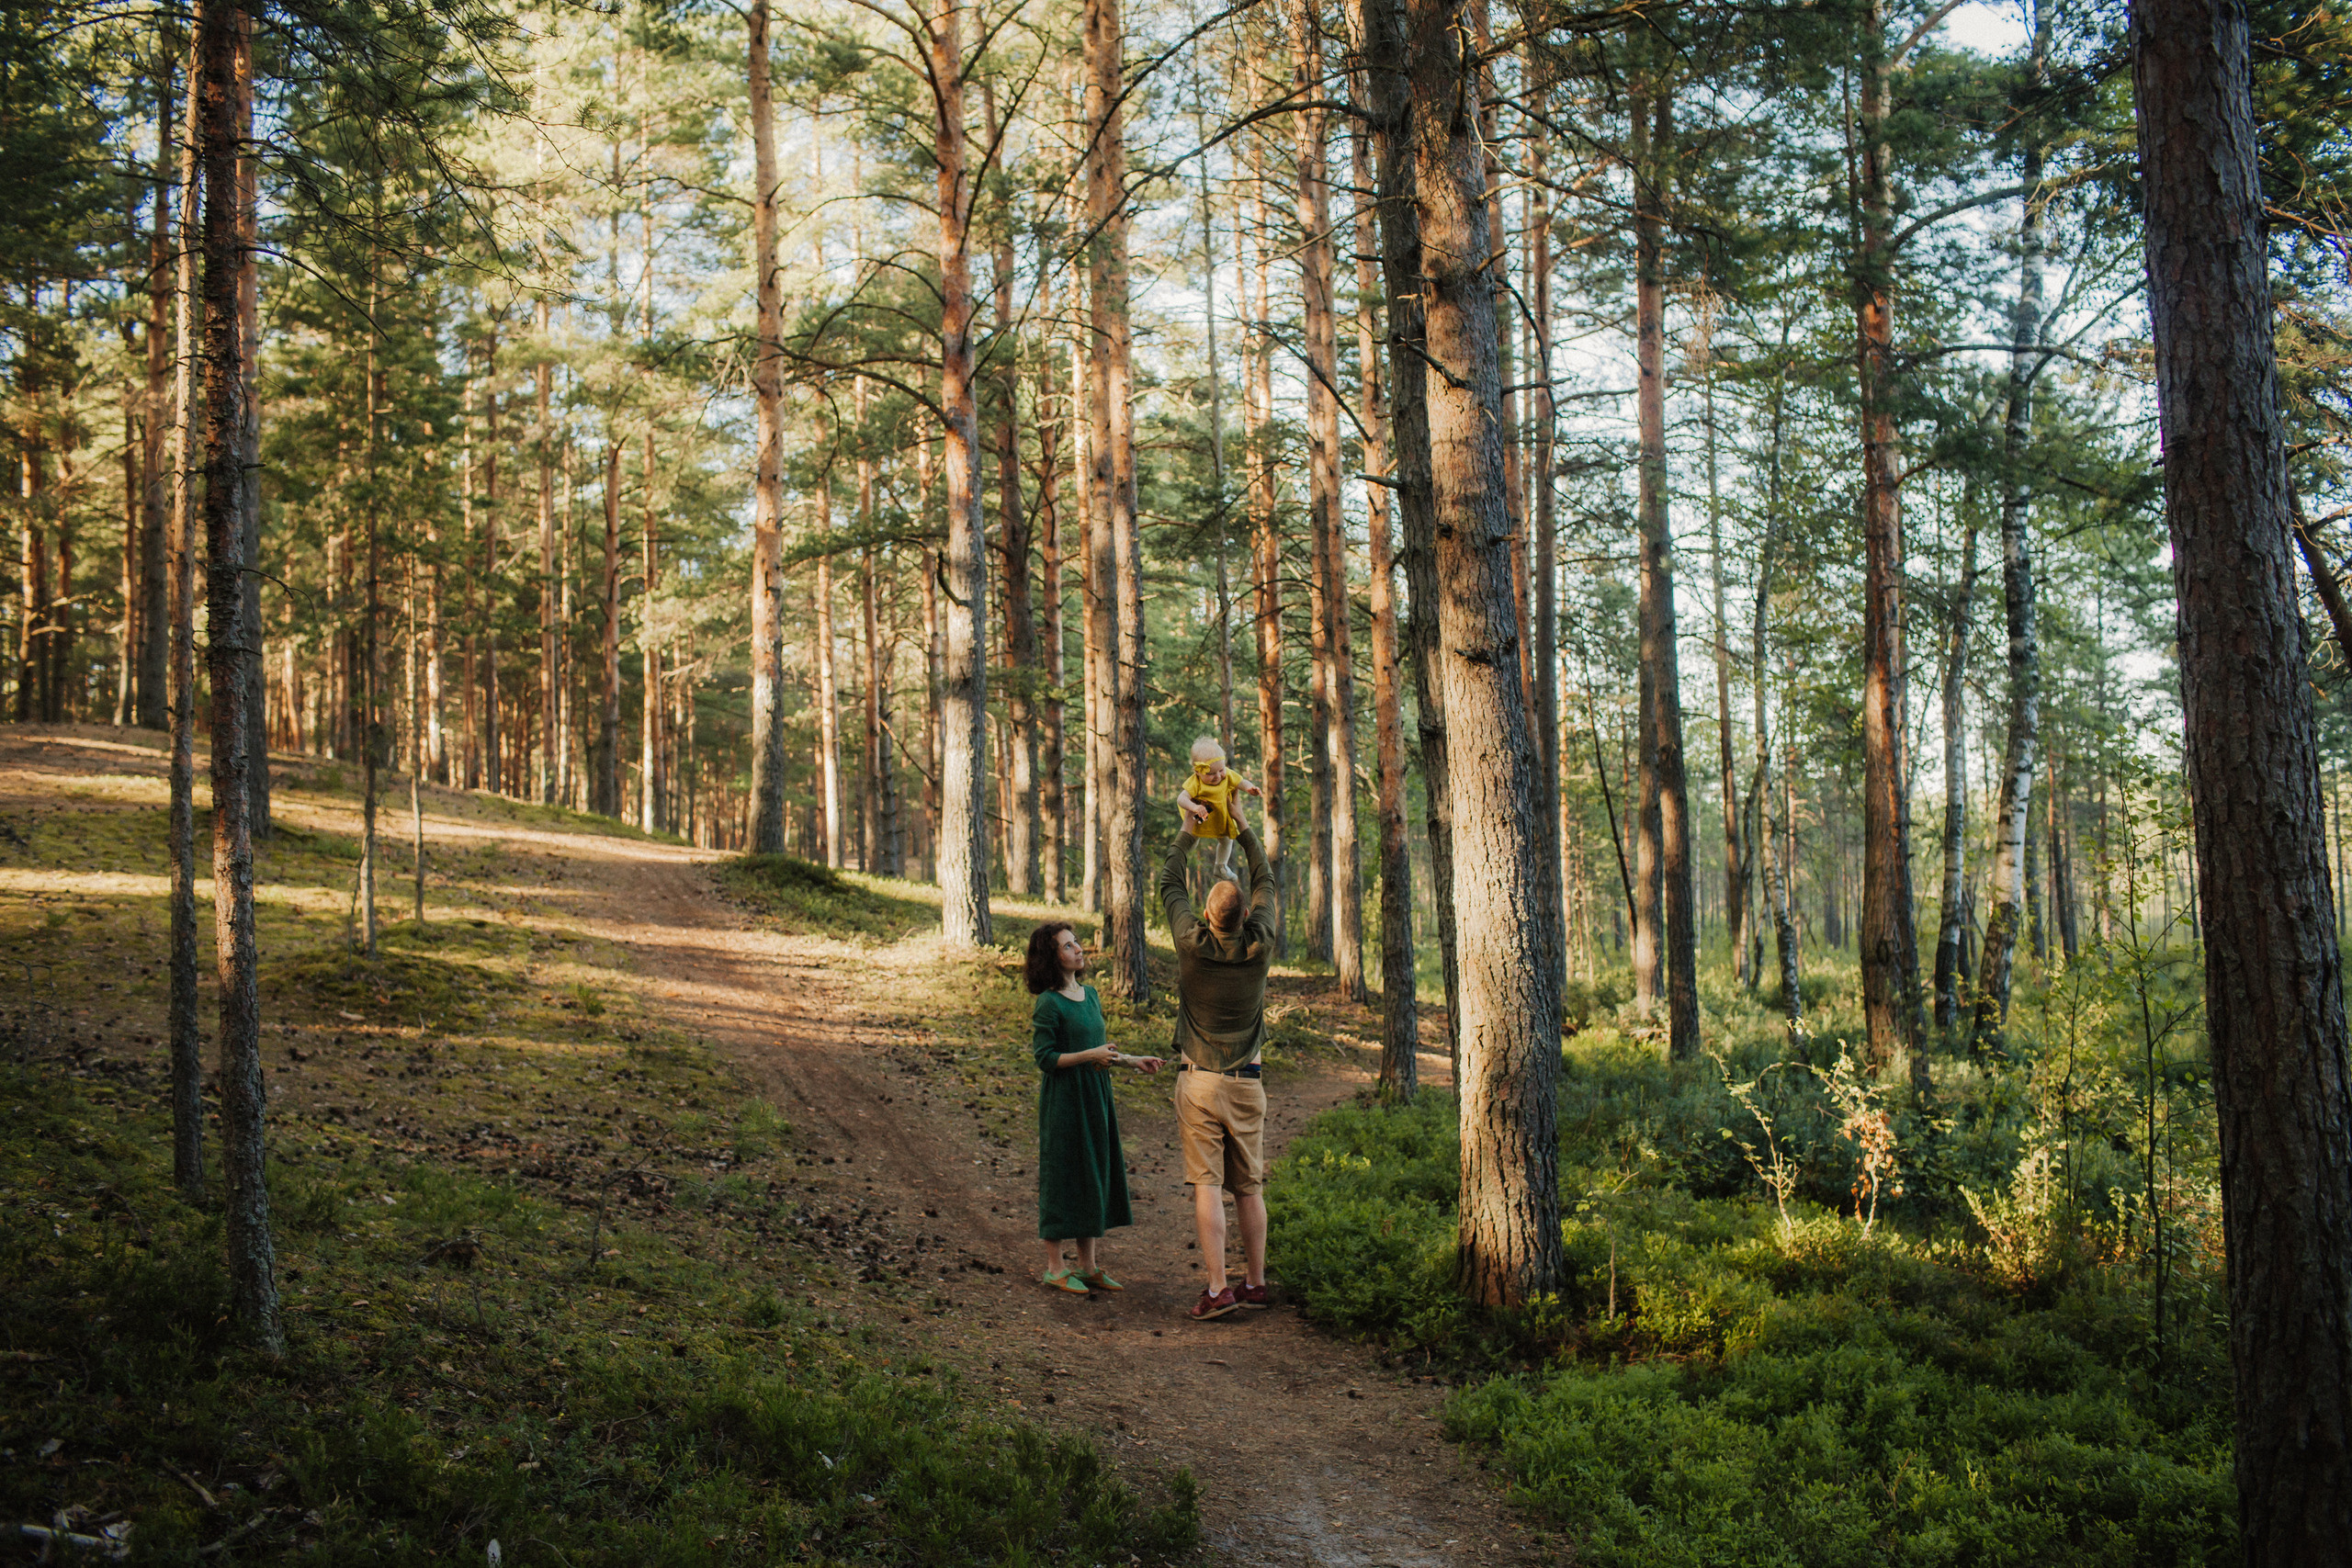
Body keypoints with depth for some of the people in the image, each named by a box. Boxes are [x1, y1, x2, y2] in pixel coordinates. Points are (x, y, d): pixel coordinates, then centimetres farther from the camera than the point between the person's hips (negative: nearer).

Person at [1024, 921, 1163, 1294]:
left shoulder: (1090, 995, 11)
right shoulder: (1049, 1004, -13)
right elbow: (1046, 1058, -16)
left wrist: (1133, 1062, 13)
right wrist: (1090, 1055, -22)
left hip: (1095, 1098, 8)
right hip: (1063, 1101, -8)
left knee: (1095, 1175, 11)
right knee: (1062, 1177, -1)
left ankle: (1088, 1266, 20)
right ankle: (1054, 1269, 9)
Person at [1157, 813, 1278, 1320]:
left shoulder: (1193, 945, -10)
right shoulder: (1260, 948, -4)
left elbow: (1169, 885, 6)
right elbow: (1265, 883, 12)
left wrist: (1188, 834, 18)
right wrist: (1242, 829, 19)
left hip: (1199, 1083, -3)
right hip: (1248, 1083, 3)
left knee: (1207, 1186, -4)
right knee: (1249, 1187, 10)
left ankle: (1217, 1288, -8)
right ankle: (1255, 1282, 16)